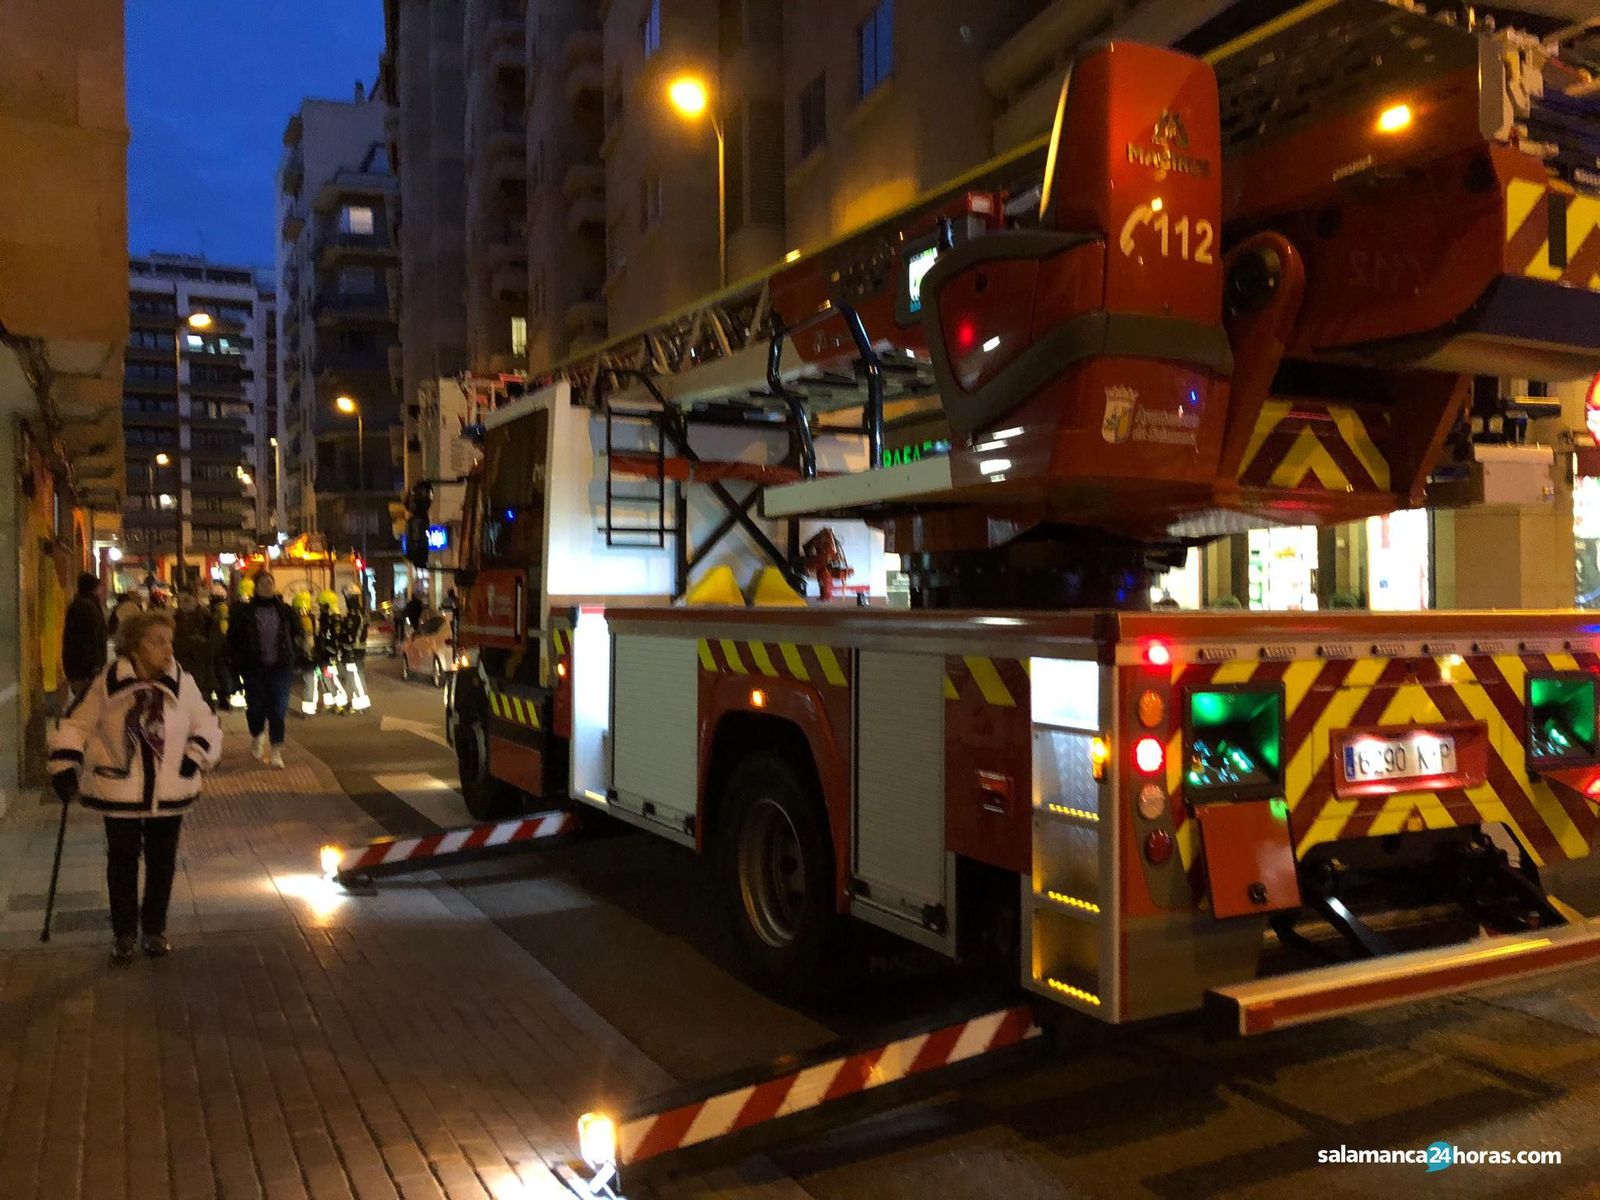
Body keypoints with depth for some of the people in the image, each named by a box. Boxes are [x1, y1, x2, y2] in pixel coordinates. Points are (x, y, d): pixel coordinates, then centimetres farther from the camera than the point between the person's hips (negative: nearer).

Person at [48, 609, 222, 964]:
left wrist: (195, 758, -5)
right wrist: (64, 768, -7)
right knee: (122, 862, 8)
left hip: (169, 791, 2)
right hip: (119, 791, -2)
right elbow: (74, 725, -1)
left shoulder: (182, 683, -6)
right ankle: (124, 934, 23)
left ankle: (155, 928, 29)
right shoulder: (107, 683, -12)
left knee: (162, 862, 12)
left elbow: (207, 725, 7)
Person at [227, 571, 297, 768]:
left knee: (278, 709, -3)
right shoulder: (244, 612, -1)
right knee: (256, 707, 5)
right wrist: (239, 662, -3)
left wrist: (290, 659, 7)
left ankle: (276, 751, 1)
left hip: (280, 668, 1)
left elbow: (293, 637, 14)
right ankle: (257, 737, 35)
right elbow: (233, 639, 2)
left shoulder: (284, 611, 5)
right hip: (255, 669, -1)